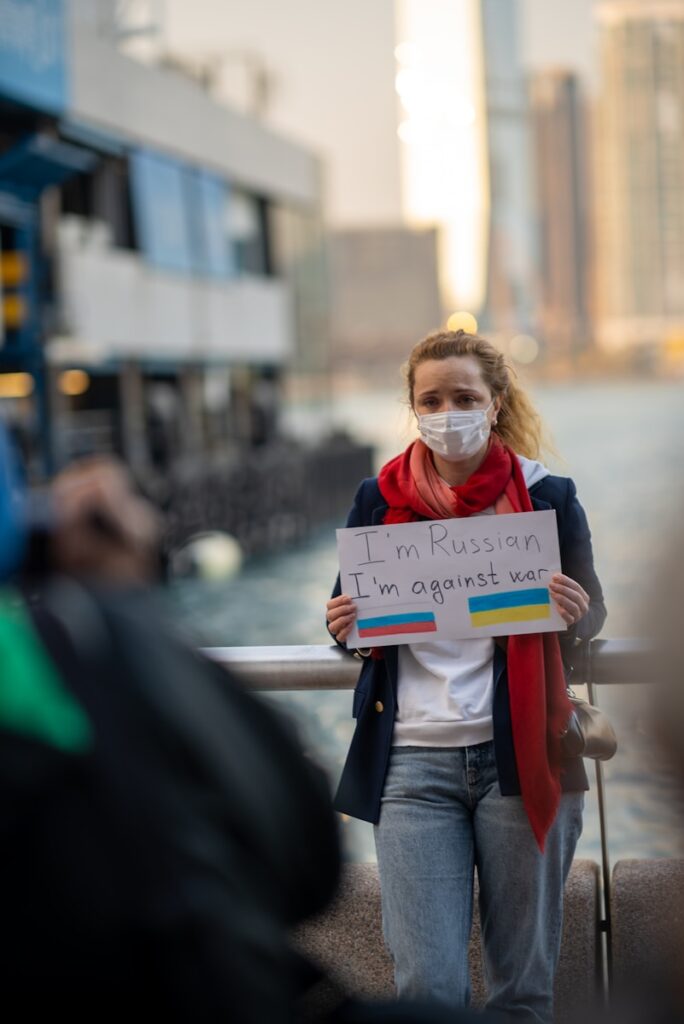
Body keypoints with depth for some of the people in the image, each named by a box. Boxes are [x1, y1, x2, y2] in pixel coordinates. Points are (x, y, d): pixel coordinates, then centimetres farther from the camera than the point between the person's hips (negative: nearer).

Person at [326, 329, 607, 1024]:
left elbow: (593, 615, 11)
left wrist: (573, 614, -13)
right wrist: (343, 626, -9)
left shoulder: (547, 495, 3)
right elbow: (352, 616, 15)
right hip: (414, 763, 1)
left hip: (520, 758, 0)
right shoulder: (379, 499, 6)